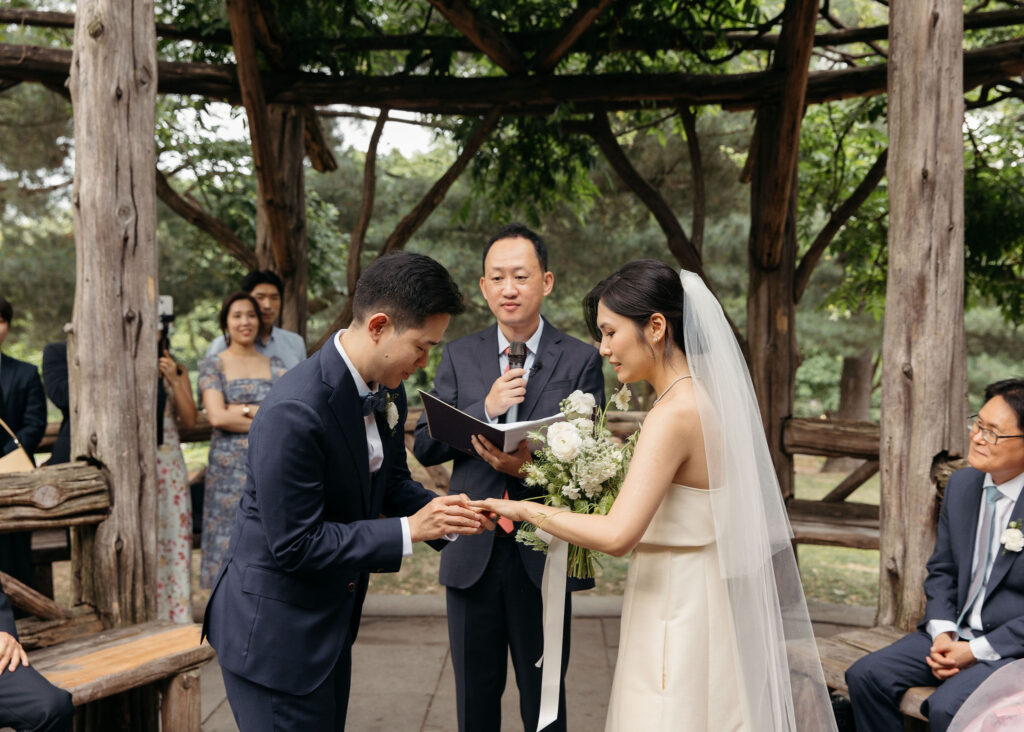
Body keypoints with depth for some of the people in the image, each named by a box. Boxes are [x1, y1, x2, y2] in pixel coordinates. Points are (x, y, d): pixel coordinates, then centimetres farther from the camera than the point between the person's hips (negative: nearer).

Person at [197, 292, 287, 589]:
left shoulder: (275, 366, 10)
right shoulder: (212, 366, 3)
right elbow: (217, 417, -11)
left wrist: (245, 410, -11)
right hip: (229, 469, -2)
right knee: (230, 541, -2)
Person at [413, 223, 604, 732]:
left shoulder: (581, 361, -2)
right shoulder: (459, 357, 4)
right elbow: (425, 447, 0)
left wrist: (533, 466, -24)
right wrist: (485, 410, -16)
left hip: (543, 556, -2)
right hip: (472, 555, 2)